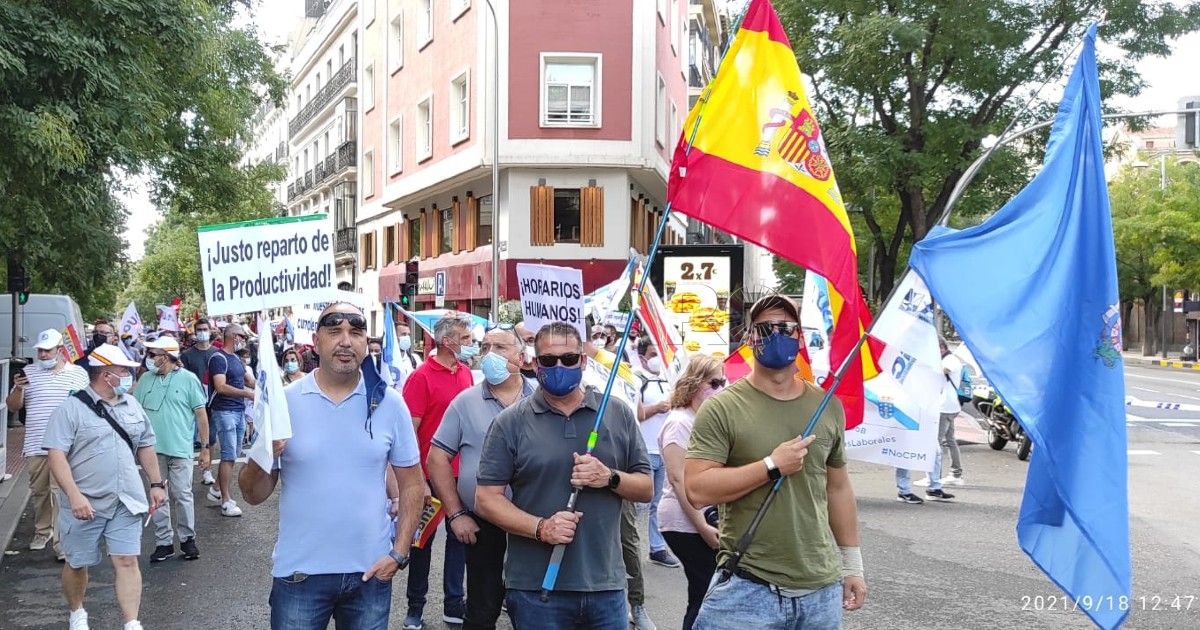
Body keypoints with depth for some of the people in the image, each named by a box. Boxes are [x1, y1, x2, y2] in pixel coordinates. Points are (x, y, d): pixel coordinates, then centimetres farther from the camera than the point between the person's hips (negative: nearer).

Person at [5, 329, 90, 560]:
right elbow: (13, 407, 9)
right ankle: (42, 531, 29)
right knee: (38, 492, 12)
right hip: (36, 446, 3)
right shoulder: (29, 372, 8)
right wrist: (18, 388, -11)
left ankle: (61, 539, -5)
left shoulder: (79, 374, 5)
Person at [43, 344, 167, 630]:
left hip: (126, 502, 4)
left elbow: (145, 446, 19)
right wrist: (74, 495, -24)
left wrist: (156, 483, 15)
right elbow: (56, 454, -16)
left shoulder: (131, 405, 10)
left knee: (127, 561, -2)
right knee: (77, 563, 11)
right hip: (86, 503, -4)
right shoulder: (71, 408, -9)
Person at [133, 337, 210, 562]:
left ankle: (188, 539, 15)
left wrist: (205, 448, -2)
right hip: (152, 448, 4)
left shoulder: (188, 379, -3)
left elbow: (201, 414, -1)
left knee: (182, 496, 1)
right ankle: (164, 542, 17)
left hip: (180, 450, -4)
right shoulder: (146, 379, 8)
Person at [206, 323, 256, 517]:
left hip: (239, 411, 9)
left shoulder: (237, 358, 16)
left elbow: (250, 380, 24)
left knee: (233, 454, 13)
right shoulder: (218, 358, -12)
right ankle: (226, 502, -2)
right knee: (229, 456, -7)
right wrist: (247, 393, -23)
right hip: (224, 412, -9)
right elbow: (221, 387, -22)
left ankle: (217, 490, 26)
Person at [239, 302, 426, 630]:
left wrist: (399, 554, -3)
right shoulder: (284, 402, -5)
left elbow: (411, 485, 5)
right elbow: (253, 495, -1)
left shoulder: (389, 403, -2)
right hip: (299, 573, -1)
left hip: (370, 571, 1)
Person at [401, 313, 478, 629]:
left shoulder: (466, 373, 5)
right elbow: (410, 431, -15)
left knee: (459, 535, 13)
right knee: (424, 539, 8)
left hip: (462, 473, 6)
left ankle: (454, 604, 25)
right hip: (431, 474, -6)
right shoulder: (421, 377, -14)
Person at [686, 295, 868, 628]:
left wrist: (852, 564, 16)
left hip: (821, 587, 4)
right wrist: (772, 466, -18)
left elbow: (838, 488, 15)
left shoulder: (828, 406, 8)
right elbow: (697, 489, -15)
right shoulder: (722, 408, -7)